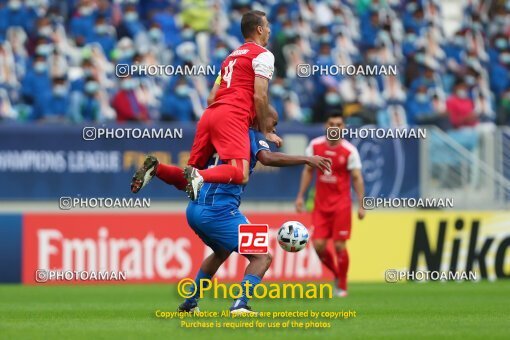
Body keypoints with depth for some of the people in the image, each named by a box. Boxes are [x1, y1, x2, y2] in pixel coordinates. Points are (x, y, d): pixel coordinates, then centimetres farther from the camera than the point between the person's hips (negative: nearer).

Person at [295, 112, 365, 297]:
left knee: (339, 245, -5)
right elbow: (308, 171, 11)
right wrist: (301, 195, 7)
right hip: (320, 204, 3)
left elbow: (357, 178, -5)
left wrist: (361, 205, -8)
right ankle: (336, 273, 23)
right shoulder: (315, 145, 0)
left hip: (341, 204, -3)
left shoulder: (349, 150, -8)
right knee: (318, 244, -5)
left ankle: (342, 286, 13)